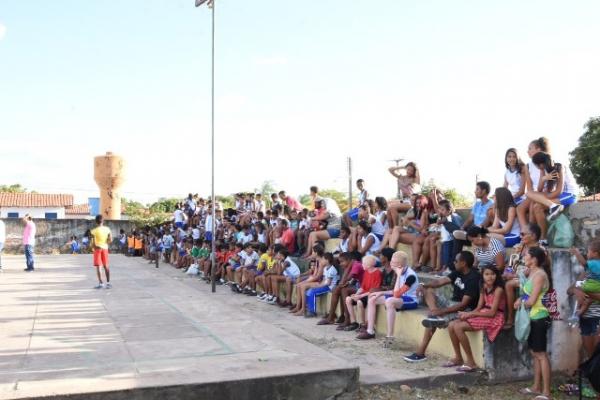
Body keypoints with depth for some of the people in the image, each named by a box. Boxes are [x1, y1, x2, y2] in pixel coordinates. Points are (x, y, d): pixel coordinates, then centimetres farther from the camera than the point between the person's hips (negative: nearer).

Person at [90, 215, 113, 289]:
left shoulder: (94, 231, -12)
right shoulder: (107, 229, -2)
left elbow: (93, 242, -15)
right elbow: (110, 240, -4)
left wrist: (94, 246, 4)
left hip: (97, 249, -4)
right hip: (105, 248, 4)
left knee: (98, 267, 1)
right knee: (106, 266, 11)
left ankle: (100, 283, -3)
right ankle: (108, 283, 10)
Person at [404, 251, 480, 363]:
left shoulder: (473, 278, -21)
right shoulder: (458, 272, 6)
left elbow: (464, 304, -26)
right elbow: (441, 281, 5)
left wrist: (442, 311, -29)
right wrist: (424, 285, -15)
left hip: (464, 309, -9)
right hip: (452, 303, 10)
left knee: (431, 322, -25)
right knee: (428, 291, -6)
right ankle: (435, 315, -24)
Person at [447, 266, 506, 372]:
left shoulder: (498, 289, -14)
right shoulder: (484, 288, 10)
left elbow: (492, 312, -19)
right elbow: (479, 308, 9)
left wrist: (470, 314, -19)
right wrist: (467, 313, -12)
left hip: (494, 318, -8)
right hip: (483, 315, 8)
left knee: (458, 327, -23)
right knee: (451, 325, -6)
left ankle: (471, 362, -13)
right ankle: (458, 358, 7)